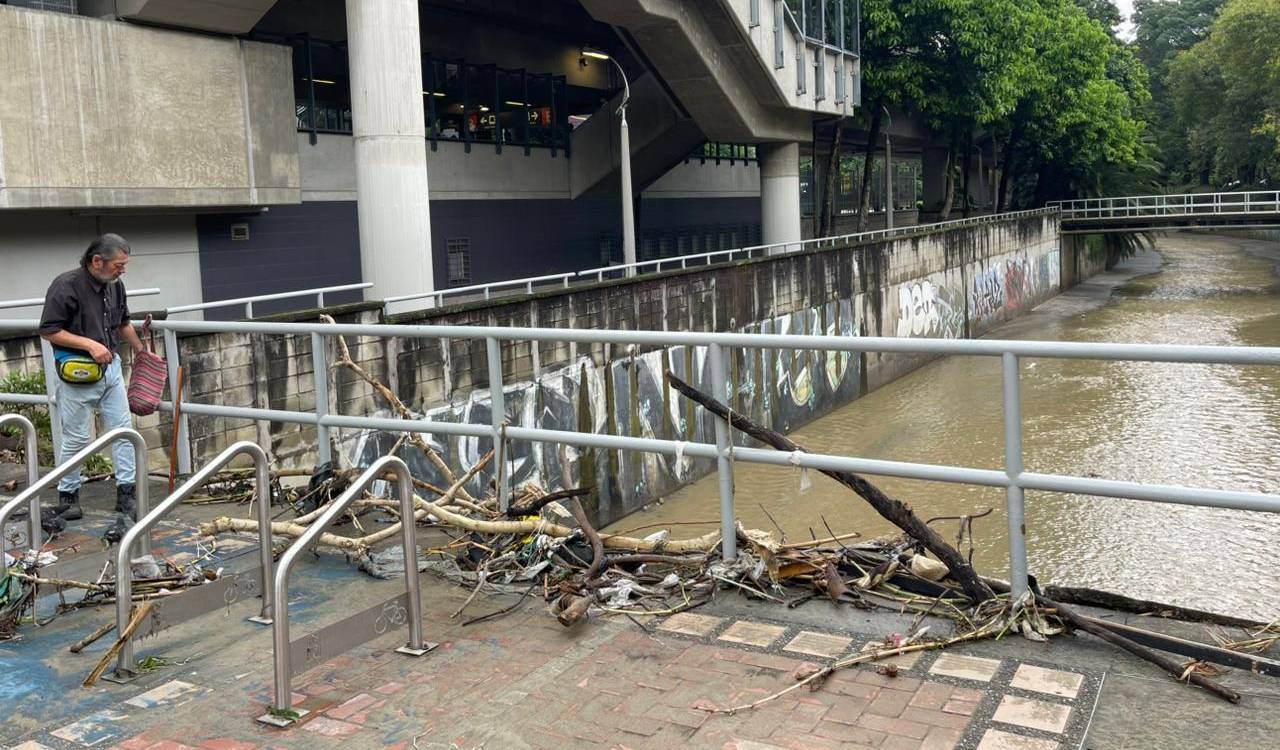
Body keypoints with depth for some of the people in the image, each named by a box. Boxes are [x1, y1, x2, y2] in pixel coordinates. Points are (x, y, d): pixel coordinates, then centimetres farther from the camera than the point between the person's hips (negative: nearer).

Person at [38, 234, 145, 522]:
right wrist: (90, 344, -22)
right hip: (77, 372, -6)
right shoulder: (66, 285, -17)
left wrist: (142, 352, 26)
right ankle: (68, 495, 21)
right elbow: (48, 331, -16)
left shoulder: (115, 285, 4)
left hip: (110, 367, 6)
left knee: (123, 430, 4)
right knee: (76, 438, 4)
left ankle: (126, 493, 10)